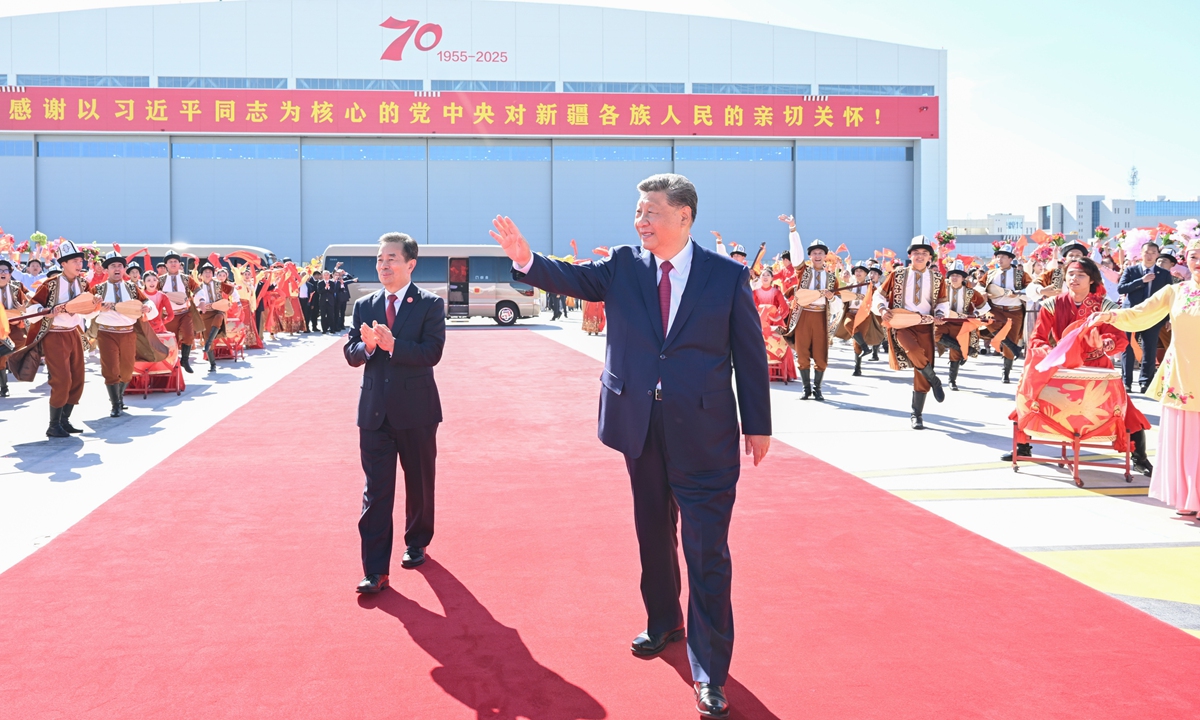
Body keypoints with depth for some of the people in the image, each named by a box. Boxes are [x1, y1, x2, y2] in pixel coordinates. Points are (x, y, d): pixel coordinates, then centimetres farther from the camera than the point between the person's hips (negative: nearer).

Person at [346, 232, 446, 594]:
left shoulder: (430, 304, -4)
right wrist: (367, 345, -18)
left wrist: (391, 344, -27)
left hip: (416, 409, -2)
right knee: (376, 490, -2)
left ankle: (416, 544, 35)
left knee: (419, 483, 13)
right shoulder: (364, 306, 8)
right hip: (374, 411, 2)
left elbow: (432, 352, -15)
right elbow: (351, 354, 3)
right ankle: (376, 570, -2)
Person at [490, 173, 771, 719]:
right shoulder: (624, 266, 3)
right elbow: (573, 279, -11)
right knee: (653, 534, 19)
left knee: (707, 549, -5)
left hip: (703, 432, -3)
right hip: (640, 425, 4)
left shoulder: (727, 275, -4)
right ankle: (663, 623, 42)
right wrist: (526, 260, -30)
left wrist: (757, 424, 1)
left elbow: (750, 353, -1)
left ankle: (710, 671, 5)